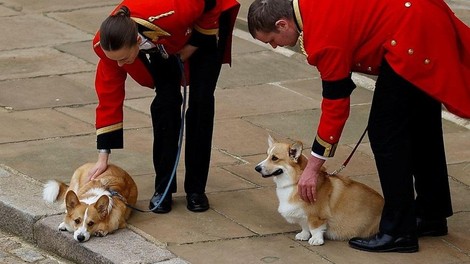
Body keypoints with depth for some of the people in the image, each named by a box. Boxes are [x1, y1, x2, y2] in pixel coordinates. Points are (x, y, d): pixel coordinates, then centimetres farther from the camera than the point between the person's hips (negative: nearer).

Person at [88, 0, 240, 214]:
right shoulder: (108, 45, -33)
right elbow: (109, 97, -23)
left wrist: (189, 50, -21)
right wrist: (103, 156, -23)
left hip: (206, 22, -2)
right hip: (164, 45, 3)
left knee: (201, 100, -10)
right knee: (165, 101, -13)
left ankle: (196, 189, 0)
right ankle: (163, 188, -2)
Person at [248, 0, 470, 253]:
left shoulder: (325, 36, -21)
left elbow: (335, 105, -15)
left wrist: (312, 168, -8)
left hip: (412, 40, -10)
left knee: (385, 133, -5)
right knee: (421, 127, 19)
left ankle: (398, 231, 0)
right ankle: (431, 214, 32)